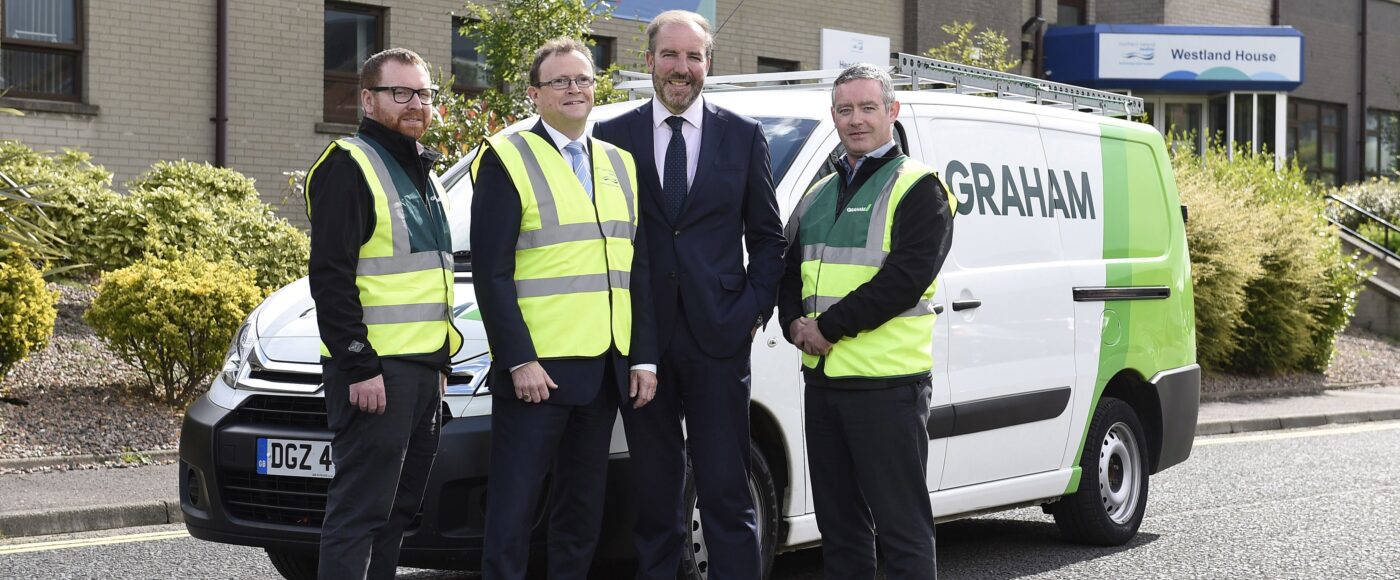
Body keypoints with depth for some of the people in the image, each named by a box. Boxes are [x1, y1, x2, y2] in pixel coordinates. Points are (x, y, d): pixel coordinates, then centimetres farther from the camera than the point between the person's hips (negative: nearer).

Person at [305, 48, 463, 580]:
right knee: (358, 512, -10)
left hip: (423, 370, 9)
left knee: (397, 510, 12)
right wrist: (360, 366, -21)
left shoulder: (422, 173, 20)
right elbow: (331, 277, -16)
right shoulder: (348, 167, -9)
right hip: (373, 370, -9)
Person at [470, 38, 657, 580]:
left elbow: (638, 270, 14)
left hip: (606, 367, 6)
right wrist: (519, 361, -17)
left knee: (582, 509, 12)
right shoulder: (507, 160, -4)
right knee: (514, 509, -4)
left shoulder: (620, 164, 15)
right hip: (534, 367, -6)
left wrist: (644, 357, 5)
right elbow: (491, 273, -10)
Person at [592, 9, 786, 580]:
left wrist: (754, 309, -3)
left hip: (718, 336, -1)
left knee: (726, 491, 0)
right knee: (654, 494, 9)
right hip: (640, 335, 1)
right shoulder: (612, 137, 6)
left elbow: (766, 235, 9)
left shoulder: (744, 137, 7)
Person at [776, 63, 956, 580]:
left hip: (886, 381, -8)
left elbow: (905, 276, -16)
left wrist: (831, 326, -17)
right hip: (822, 377, 8)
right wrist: (796, 324, -3)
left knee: (901, 526, -5)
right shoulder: (817, 196, 19)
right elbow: (790, 271, 19)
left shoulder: (917, 188, -5)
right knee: (839, 525, 13)